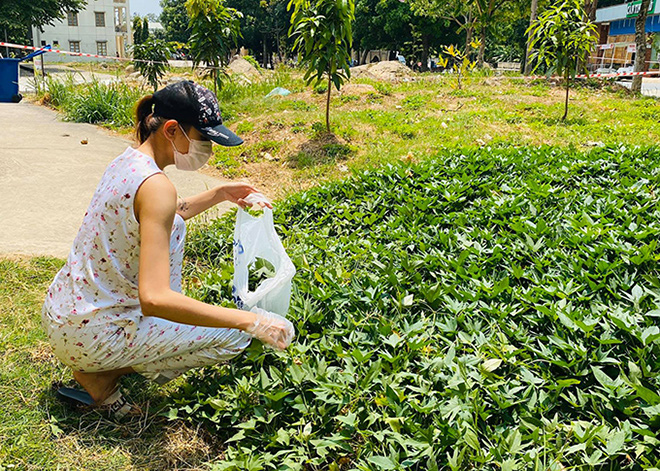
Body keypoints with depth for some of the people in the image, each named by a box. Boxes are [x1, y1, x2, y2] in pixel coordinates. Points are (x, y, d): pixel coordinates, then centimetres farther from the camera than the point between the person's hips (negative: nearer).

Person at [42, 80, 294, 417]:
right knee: (234, 335, -7)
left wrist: (218, 195, 14)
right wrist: (249, 321, -31)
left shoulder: (128, 160, 2)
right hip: (90, 336, -9)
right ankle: (103, 376, -1)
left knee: (174, 227, 23)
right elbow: (154, 298, -33)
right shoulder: (155, 185, -26)